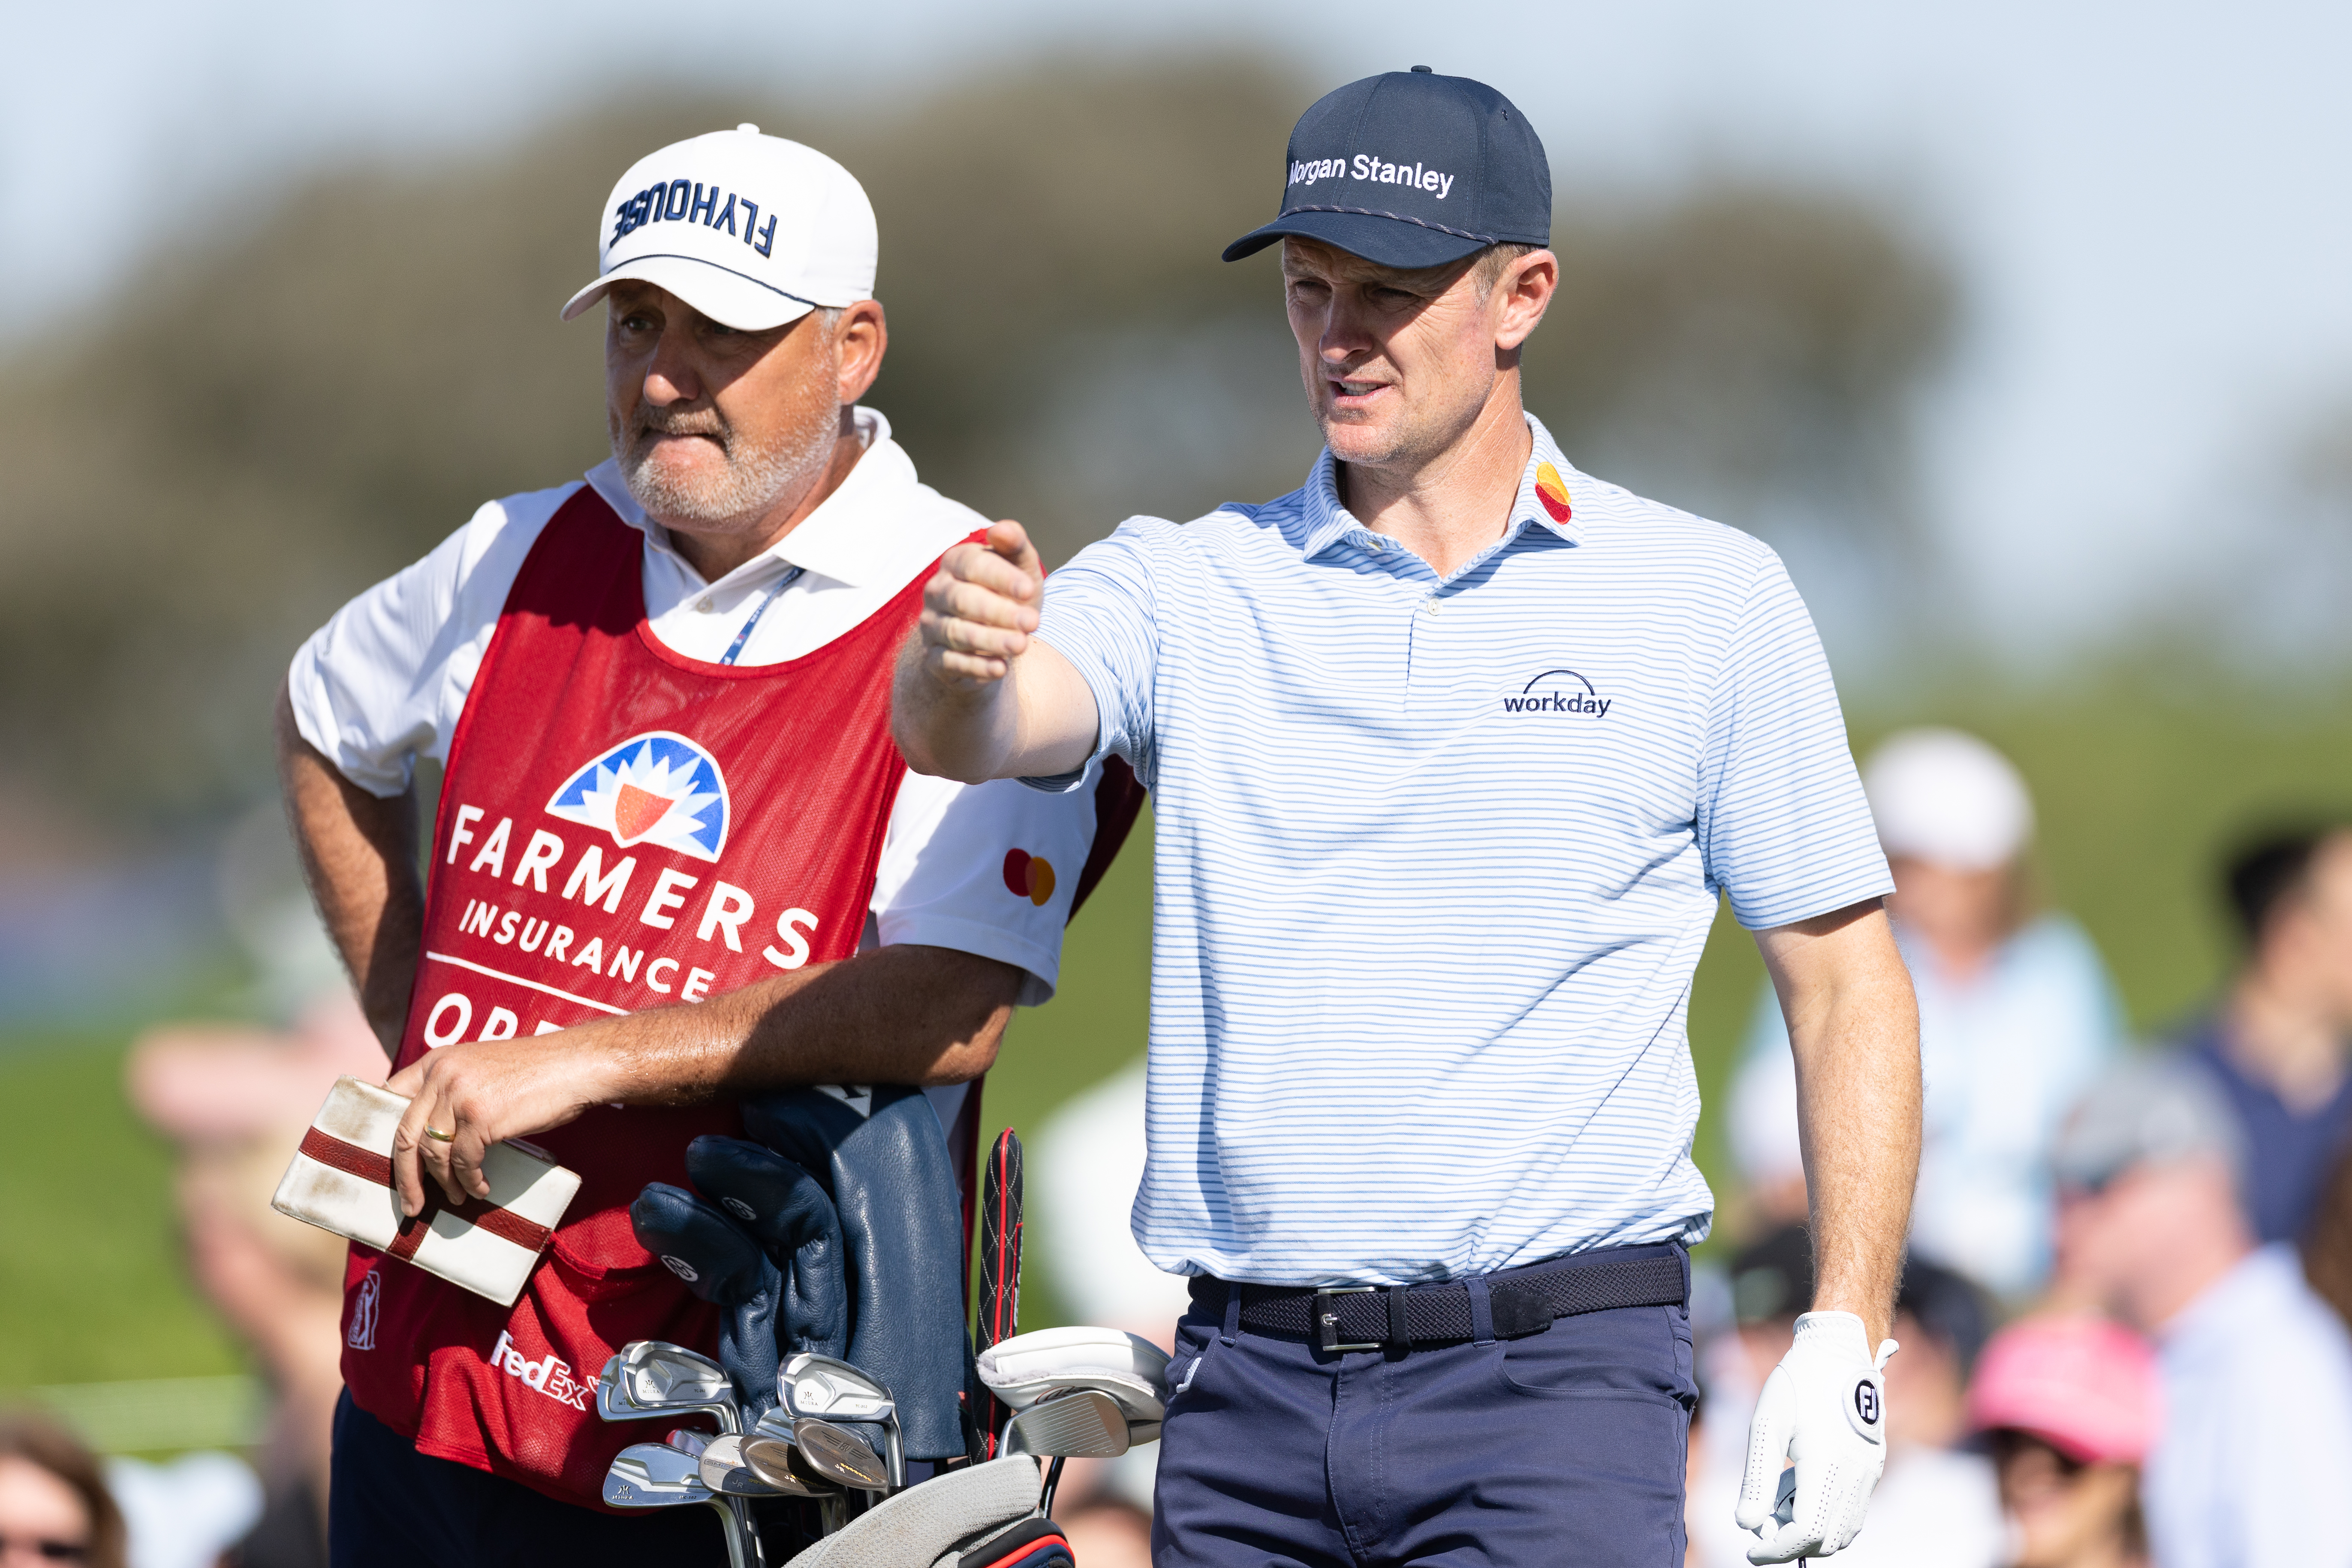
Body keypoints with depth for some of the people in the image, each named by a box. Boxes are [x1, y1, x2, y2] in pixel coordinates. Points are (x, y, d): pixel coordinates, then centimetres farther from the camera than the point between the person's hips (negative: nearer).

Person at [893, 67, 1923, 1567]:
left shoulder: (1708, 598, 4)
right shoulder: (1192, 585, 8)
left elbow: (1846, 980, 5)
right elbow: (975, 731, -11)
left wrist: (1848, 1337, -4)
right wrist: (965, 658, -35)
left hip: (1555, 1384, -3)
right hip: (1246, 1379, 3)